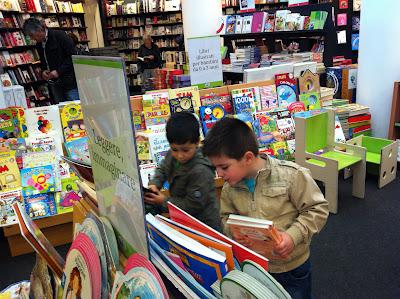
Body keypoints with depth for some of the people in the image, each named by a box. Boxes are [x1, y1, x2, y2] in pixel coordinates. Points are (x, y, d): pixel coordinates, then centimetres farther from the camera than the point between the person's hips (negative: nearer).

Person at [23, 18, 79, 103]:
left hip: (70, 83, -7)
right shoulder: (40, 44, 14)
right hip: (55, 85, 7)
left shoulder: (59, 36, -9)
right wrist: (43, 71, 5)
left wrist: (59, 71, -17)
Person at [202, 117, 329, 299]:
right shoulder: (229, 188, -8)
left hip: (292, 266, -3)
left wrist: (293, 236, -27)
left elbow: (317, 209, -15)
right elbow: (226, 216, 6)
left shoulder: (291, 174, -23)